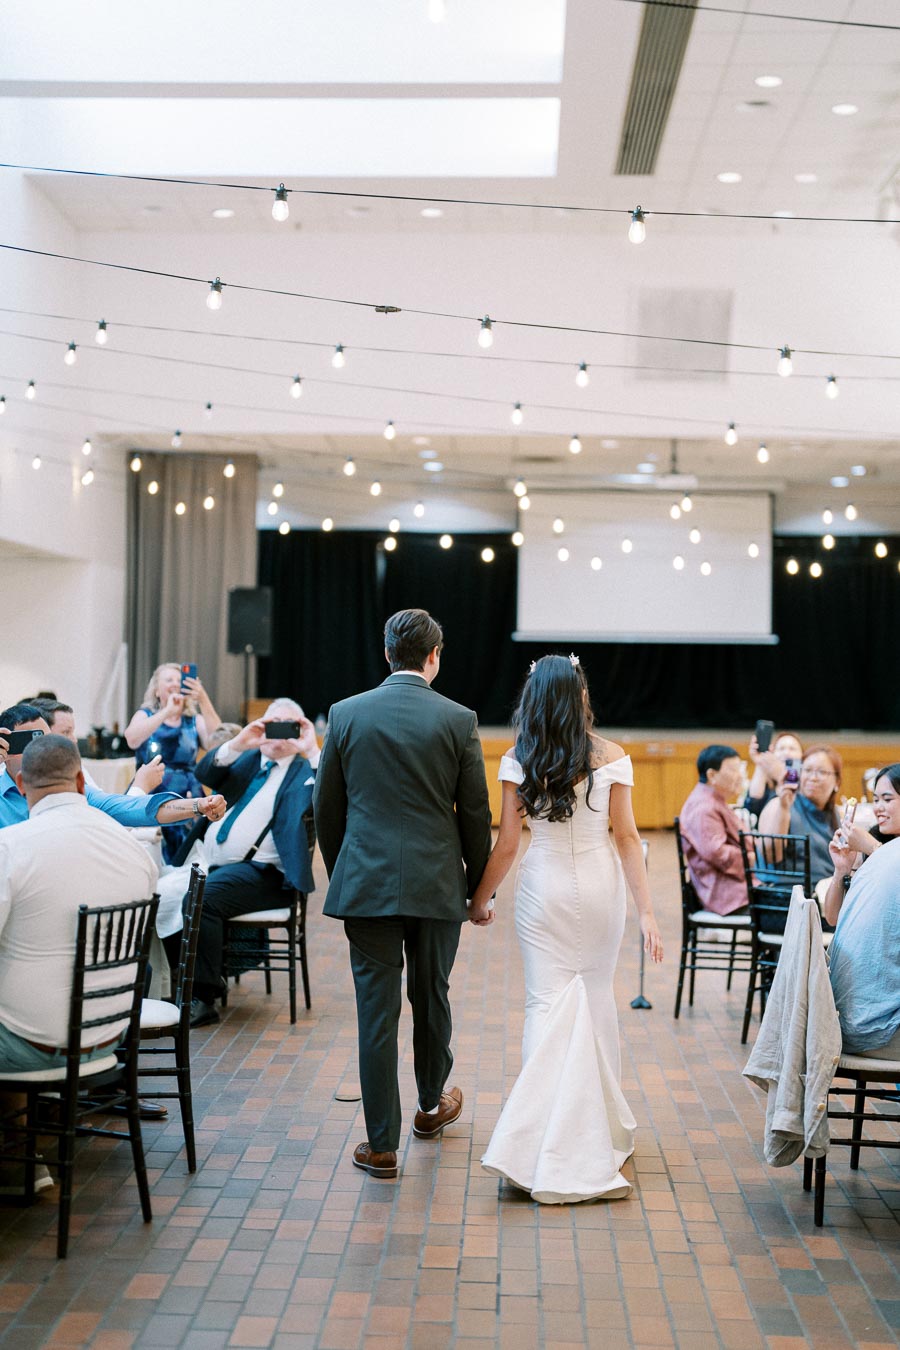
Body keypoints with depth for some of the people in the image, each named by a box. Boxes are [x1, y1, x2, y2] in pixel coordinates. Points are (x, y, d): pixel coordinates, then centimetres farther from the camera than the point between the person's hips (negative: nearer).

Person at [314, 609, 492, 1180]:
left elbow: (326, 808, 6)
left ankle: (382, 1144, 7)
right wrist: (476, 886, 11)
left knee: (376, 1010, 3)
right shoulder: (458, 720, -4)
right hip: (437, 885, 0)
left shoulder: (346, 714, 0)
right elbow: (476, 814, -1)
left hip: (366, 882, 0)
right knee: (431, 999, 19)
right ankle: (432, 1105, 40)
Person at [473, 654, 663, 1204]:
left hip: (544, 891, 0)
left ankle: (543, 1145, -4)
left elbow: (507, 845, -4)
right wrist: (646, 911, -4)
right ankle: (606, 1124, 28)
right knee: (596, 1000, 16)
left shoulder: (519, 761, -5)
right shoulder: (611, 756, -5)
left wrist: (480, 900, 9)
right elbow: (627, 838, -6)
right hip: (600, 890, 1)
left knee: (550, 1008, 3)